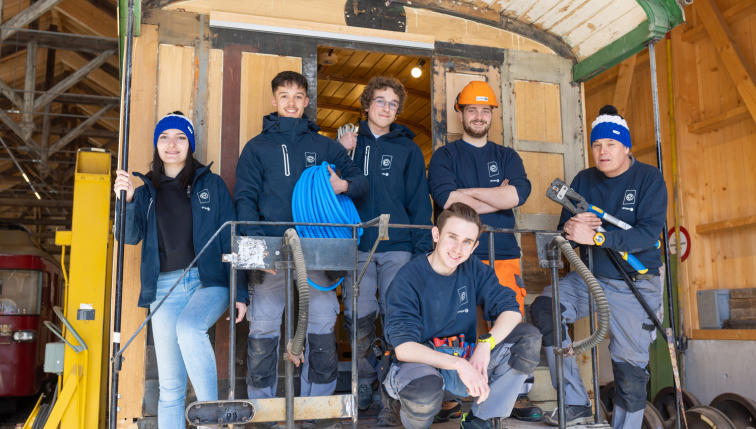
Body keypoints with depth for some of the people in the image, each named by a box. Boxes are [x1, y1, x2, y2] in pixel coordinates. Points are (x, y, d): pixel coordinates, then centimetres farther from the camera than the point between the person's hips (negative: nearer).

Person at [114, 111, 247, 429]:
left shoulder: (211, 184, 8)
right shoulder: (147, 191, 15)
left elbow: (230, 240, 4)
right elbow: (130, 236, 1)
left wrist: (240, 292, -2)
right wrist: (125, 200, -16)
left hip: (208, 281, -2)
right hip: (164, 288, 3)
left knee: (188, 329, -33)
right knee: (170, 385, 2)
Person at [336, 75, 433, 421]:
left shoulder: (408, 149, 10)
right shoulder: (350, 143, 14)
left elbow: (419, 202, 6)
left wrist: (422, 249, -3)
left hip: (397, 246, -1)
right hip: (358, 245, 1)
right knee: (358, 316, -2)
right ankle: (365, 383, 16)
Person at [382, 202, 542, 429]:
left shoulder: (474, 269, 0)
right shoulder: (409, 278, -16)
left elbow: (511, 310, -6)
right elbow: (403, 348, -23)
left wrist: (486, 343, -25)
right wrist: (459, 363, -34)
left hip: (465, 364, 5)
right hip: (421, 364, -5)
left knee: (529, 336, -13)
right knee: (424, 393, -41)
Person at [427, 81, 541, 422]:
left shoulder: (507, 157, 18)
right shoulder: (444, 156, 11)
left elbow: (519, 193, -3)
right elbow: (445, 197, -10)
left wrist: (469, 192, -5)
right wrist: (497, 198, -4)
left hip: (504, 255, 3)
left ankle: (517, 395, 12)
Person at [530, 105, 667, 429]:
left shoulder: (649, 179, -6)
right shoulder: (583, 180, 7)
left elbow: (648, 233, -19)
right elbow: (564, 229, 5)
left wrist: (596, 236, -31)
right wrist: (570, 227, -20)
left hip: (634, 286, -3)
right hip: (588, 277, 4)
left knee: (630, 369, -1)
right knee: (544, 309, -20)